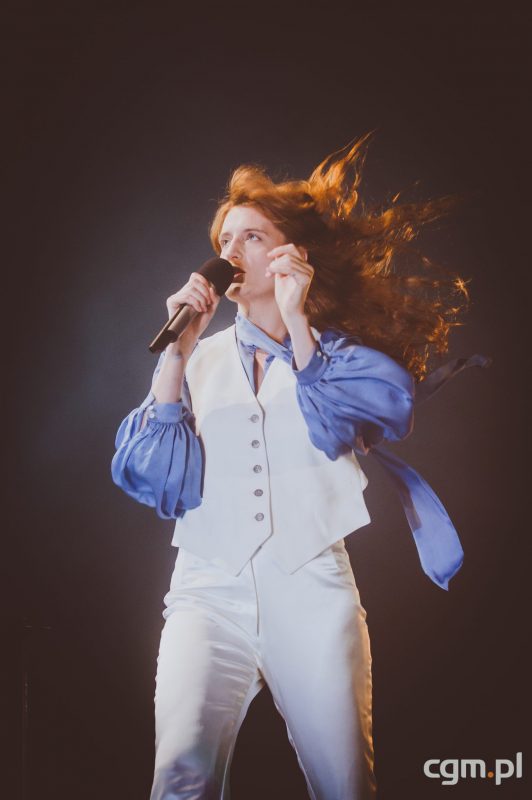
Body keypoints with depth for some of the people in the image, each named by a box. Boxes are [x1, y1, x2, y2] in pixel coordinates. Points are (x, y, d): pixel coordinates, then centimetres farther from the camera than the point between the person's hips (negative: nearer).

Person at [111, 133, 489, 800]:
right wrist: (176, 354, -1)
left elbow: (341, 431, -8)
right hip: (209, 587, 0)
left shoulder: (339, 353, 14)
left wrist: (296, 322, -4)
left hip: (311, 587, 0)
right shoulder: (198, 361, 16)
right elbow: (158, 484, 2)